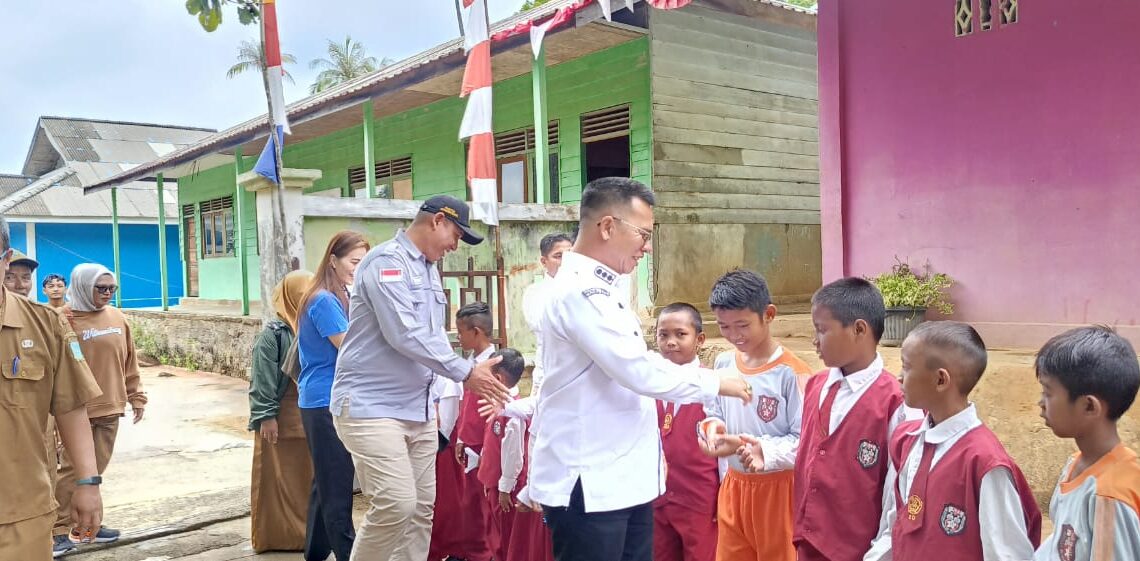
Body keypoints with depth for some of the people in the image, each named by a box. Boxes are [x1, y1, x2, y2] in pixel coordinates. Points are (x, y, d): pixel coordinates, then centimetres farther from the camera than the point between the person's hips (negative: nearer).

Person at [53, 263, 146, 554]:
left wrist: (136, 396, 13)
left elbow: (129, 362, 13)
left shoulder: (117, 317, 8)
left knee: (96, 469, 12)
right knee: (72, 470, 0)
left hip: (109, 407, 5)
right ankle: (60, 530, 12)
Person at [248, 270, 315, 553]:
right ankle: (274, 536, 15)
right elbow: (262, 380, -12)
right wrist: (265, 416, -15)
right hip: (280, 418, -5)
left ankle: (303, 532, 23)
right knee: (276, 479, 4)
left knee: (307, 477, 11)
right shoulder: (273, 333, -10)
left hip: (309, 416, 6)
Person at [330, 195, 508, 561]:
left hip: (418, 409, 9)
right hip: (372, 407, -9)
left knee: (422, 506, 9)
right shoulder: (387, 261, -15)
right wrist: (465, 372, -18)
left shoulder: (429, 268, 14)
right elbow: (404, 335, -24)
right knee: (397, 504, -15)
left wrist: (470, 375, 5)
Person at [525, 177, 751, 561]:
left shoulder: (596, 288, 14)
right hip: (589, 485, -10)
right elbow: (639, 372, -22)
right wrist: (715, 383, -10)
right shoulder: (579, 290, -19)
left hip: (623, 479, 10)